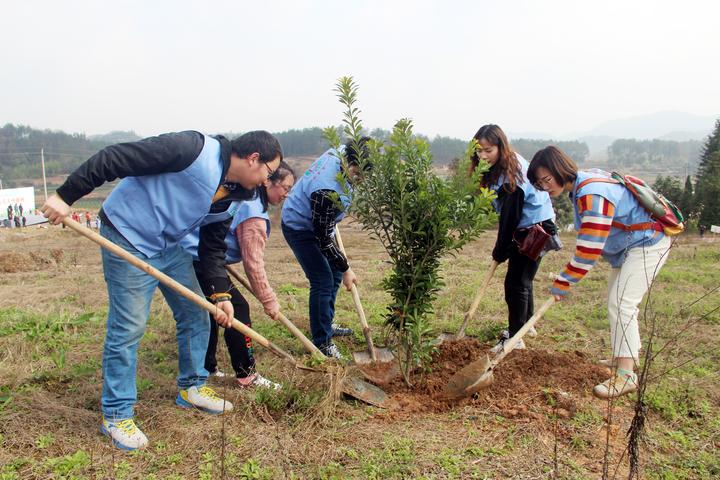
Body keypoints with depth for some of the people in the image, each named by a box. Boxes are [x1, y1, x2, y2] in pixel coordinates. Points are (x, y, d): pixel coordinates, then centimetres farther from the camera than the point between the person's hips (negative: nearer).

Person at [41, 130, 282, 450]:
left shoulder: (231, 193, 2)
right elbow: (113, 159, -24)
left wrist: (220, 294, -2)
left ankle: (191, 388, 30)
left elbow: (213, 246, 7)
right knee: (128, 328, -5)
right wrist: (65, 196, -24)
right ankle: (116, 416, 12)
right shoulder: (193, 149, -24)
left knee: (196, 316, 11)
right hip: (128, 240, -8)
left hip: (170, 246, 9)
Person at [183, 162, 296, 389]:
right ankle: (246, 375, 3)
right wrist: (269, 301, -10)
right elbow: (253, 264, -19)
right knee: (237, 308, -5)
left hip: (185, 254, 11)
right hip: (196, 264, -11)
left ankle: (207, 368, 32)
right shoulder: (253, 212, -19)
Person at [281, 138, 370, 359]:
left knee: (335, 272, 16)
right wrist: (346, 268, -19)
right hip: (300, 228, -10)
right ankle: (322, 341, 5)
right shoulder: (328, 191, -38)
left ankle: (326, 324, 33)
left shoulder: (340, 153, -13)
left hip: (318, 223, 10)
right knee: (323, 281, -10)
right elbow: (323, 238, -28)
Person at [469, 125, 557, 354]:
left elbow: (510, 217, -23)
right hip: (525, 227, 10)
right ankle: (526, 324, 36)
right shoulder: (512, 161, 2)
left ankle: (514, 338, 1)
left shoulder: (511, 178, -27)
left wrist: (500, 251, -13)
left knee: (516, 282, -7)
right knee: (522, 279, 20)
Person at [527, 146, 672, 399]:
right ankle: (627, 354, 34)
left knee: (622, 302, -17)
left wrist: (563, 284, -23)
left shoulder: (592, 195, -31)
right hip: (628, 245, 11)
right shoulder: (581, 185, 1)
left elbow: (589, 251, -30)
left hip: (647, 244, -11)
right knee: (617, 300, 19)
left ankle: (626, 375, -16)